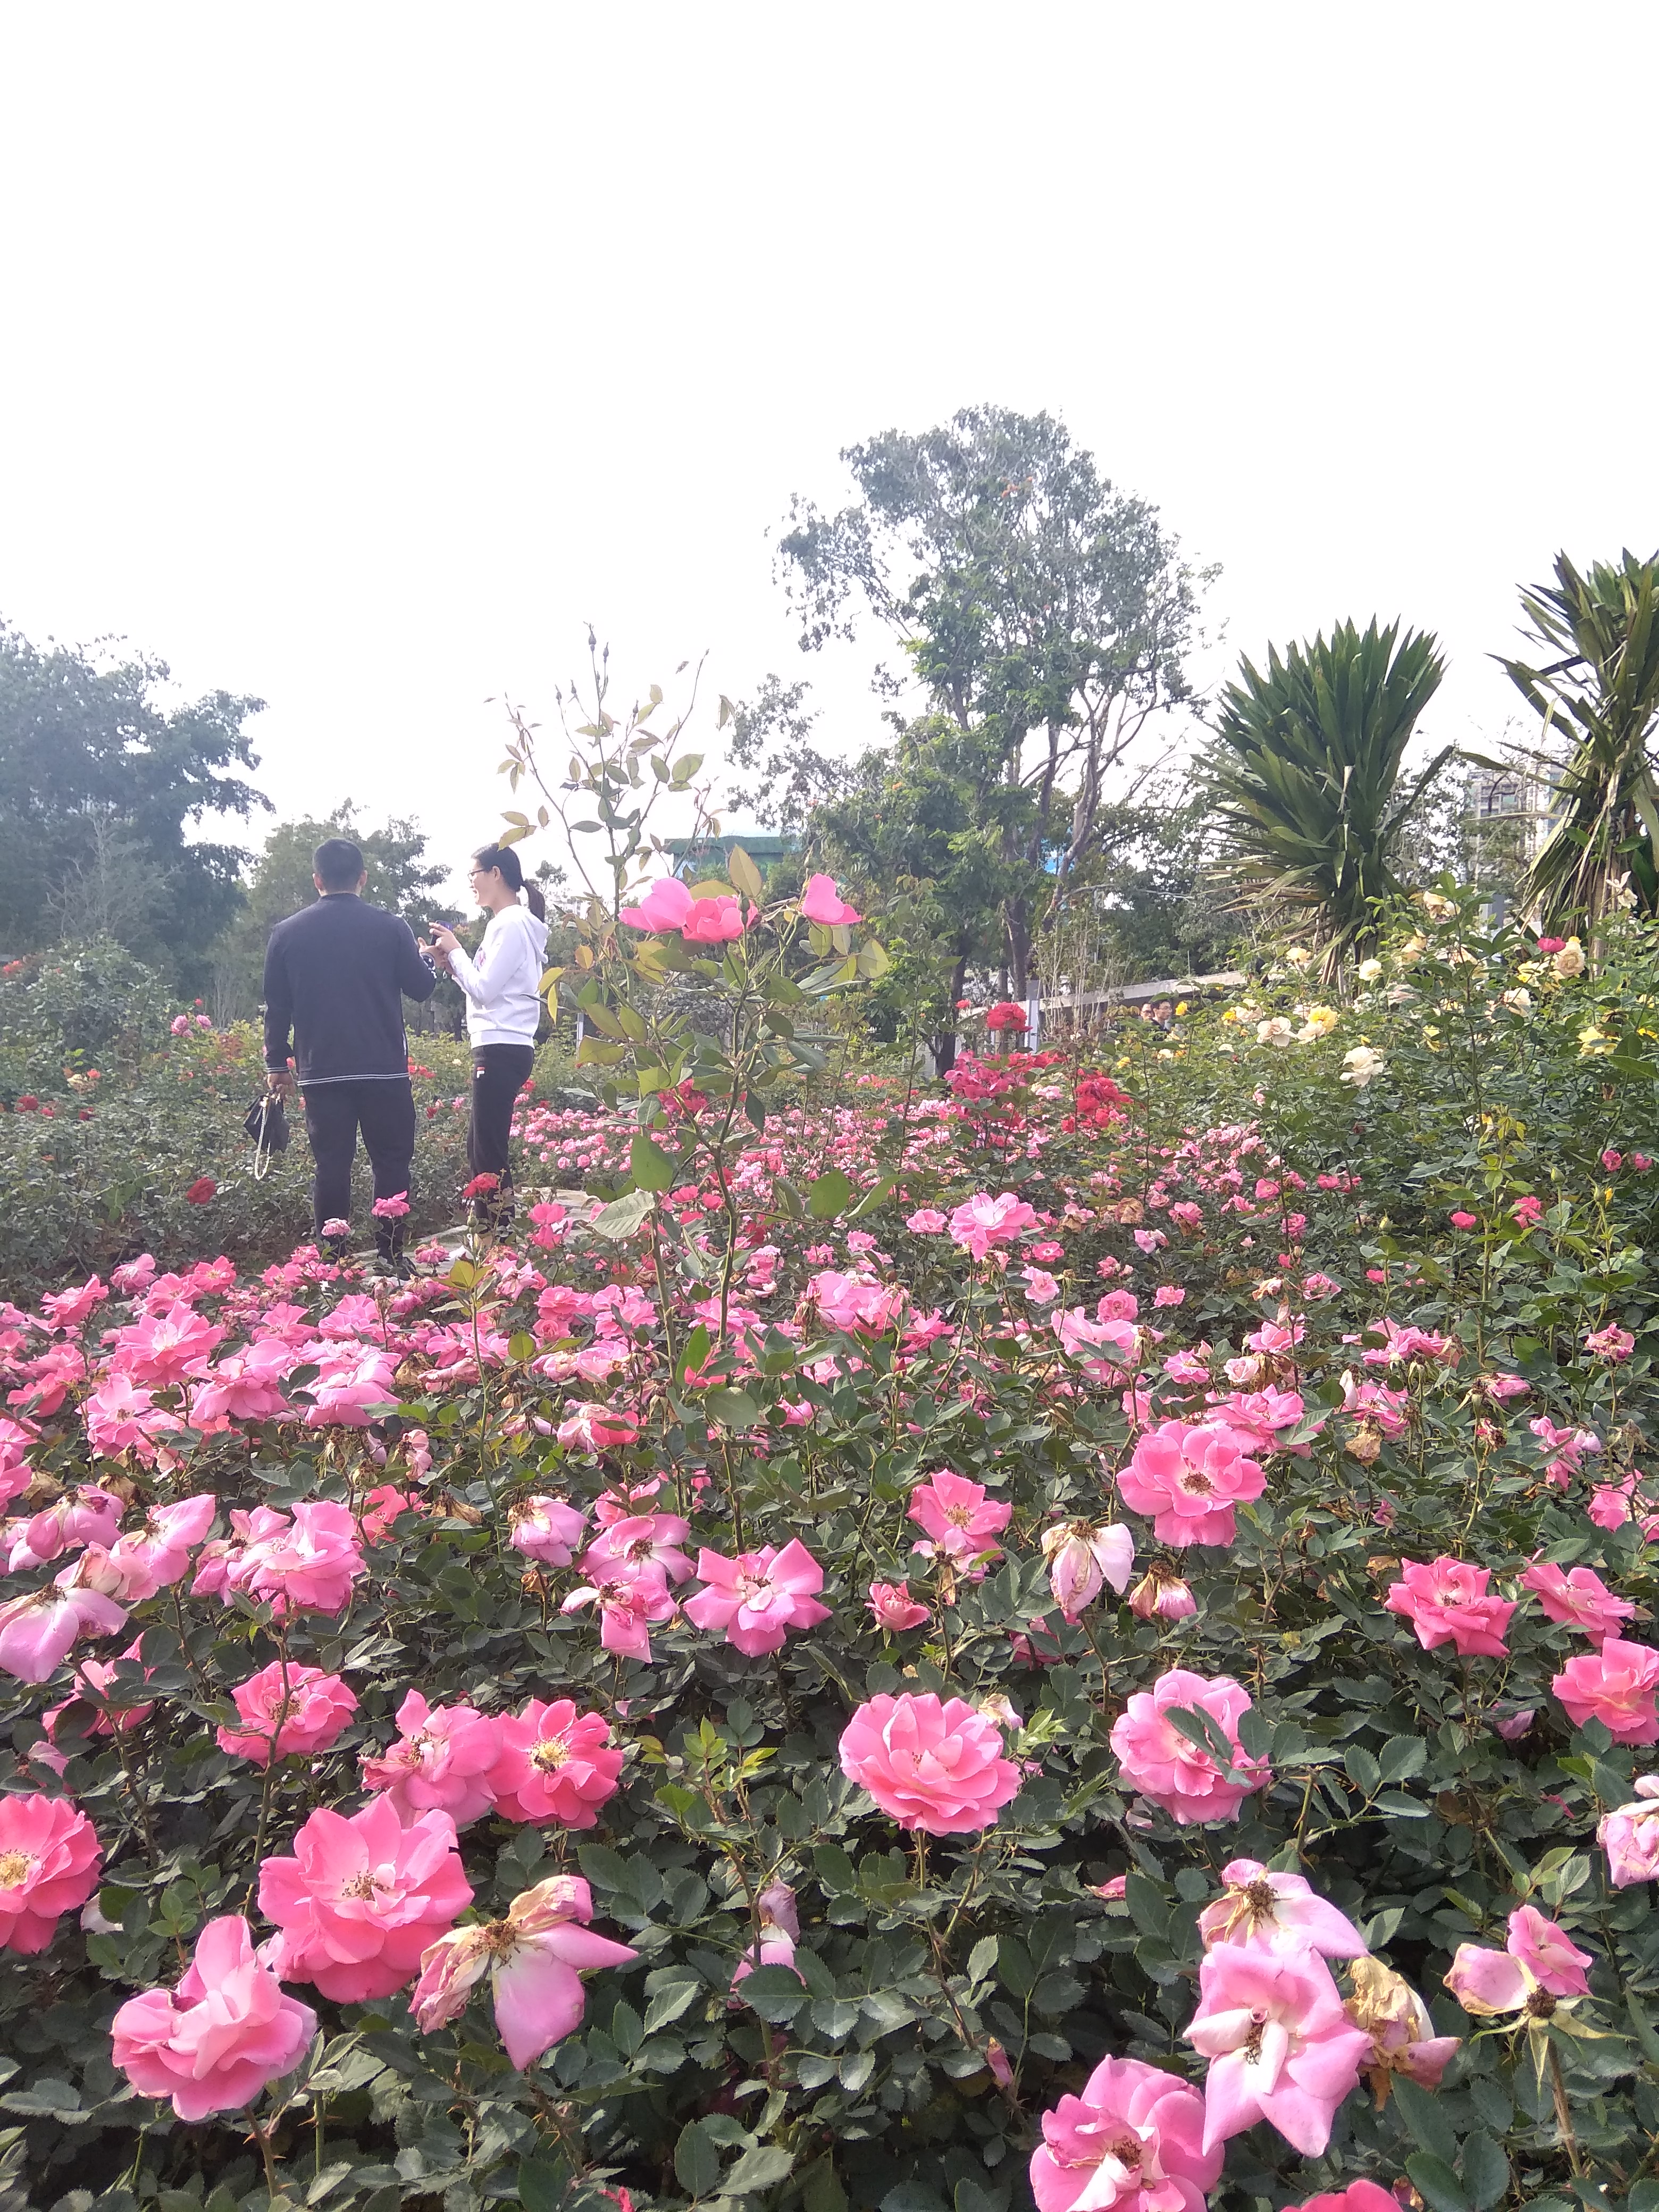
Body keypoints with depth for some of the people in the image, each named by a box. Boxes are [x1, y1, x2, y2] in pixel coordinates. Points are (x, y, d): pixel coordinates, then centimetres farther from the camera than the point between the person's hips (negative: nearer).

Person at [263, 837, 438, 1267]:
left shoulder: (287, 933, 3)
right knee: (392, 1166, 6)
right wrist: (427, 958, 26)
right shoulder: (390, 927, -4)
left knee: (332, 1169, 5)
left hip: (322, 1073, 2)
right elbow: (422, 987, 5)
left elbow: (277, 1007, 7)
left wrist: (277, 1064, 17)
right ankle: (390, 1260, 6)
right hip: (384, 1070, -2)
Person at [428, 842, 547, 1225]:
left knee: (489, 1154, -9)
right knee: (480, 1148, 13)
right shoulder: (511, 923, 19)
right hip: (502, 1049, 11)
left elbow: (483, 990, -15)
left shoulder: (510, 925, -11)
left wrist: (455, 951, -3)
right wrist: (451, 965, 9)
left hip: (501, 1051, -11)